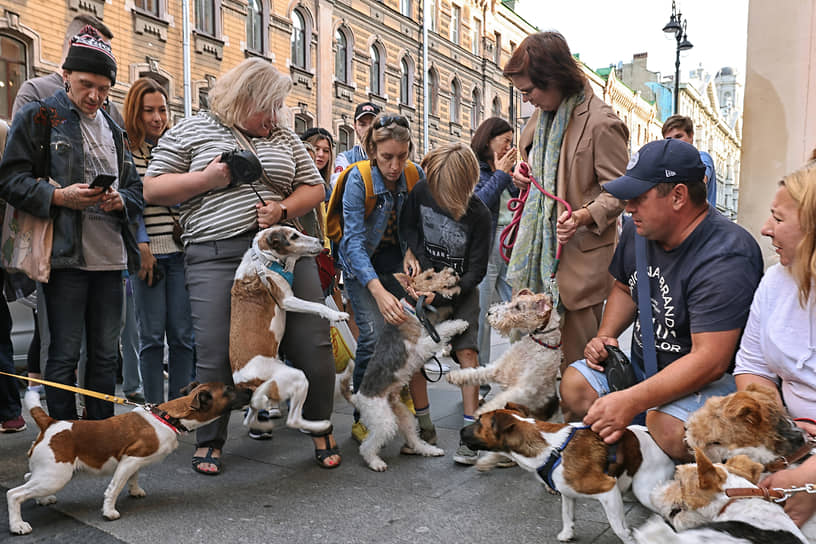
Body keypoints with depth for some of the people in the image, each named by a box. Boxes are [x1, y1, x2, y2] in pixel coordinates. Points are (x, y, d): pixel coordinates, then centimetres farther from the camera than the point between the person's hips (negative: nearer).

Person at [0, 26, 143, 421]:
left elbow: (136, 189, 19)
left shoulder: (113, 129, 19)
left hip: (110, 258, 5)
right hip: (65, 255, -5)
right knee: (64, 355, 1)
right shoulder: (37, 117, 4)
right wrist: (59, 196, -17)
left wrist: (120, 200, -4)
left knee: (106, 355, 10)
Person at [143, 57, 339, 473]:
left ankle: (321, 430, 20)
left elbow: (313, 188, 17)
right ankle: (209, 442, 18)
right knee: (216, 355, -4)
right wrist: (208, 179, -8)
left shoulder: (284, 138, 17)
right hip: (216, 256, -3)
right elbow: (152, 189, 6)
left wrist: (283, 209, -4)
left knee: (313, 342, 0)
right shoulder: (191, 131, 8)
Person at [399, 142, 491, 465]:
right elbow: (407, 225, 8)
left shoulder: (478, 215, -20)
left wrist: (440, 294, -23)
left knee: (467, 352, -15)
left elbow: (476, 271, -15)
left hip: (461, 289, -3)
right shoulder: (422, 191, -12)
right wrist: (415, 253, -8)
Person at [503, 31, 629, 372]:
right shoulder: (544, 114, 12)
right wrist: (526, 176, 9)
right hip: (539, 245, 8)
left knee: (573, 351, 0)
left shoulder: (601, 123, -15)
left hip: (580, 253, -8)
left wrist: (585, 215, -30)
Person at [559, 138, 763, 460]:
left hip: (710, 377, -7)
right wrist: (605, 336, 2)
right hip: (642, 363, 8)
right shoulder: (638, 230, 1)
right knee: (574, 385, -12)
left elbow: (710, 361, -30)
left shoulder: (725, 258, -26)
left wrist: (631, 401, -35)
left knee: (669, 428, -34)